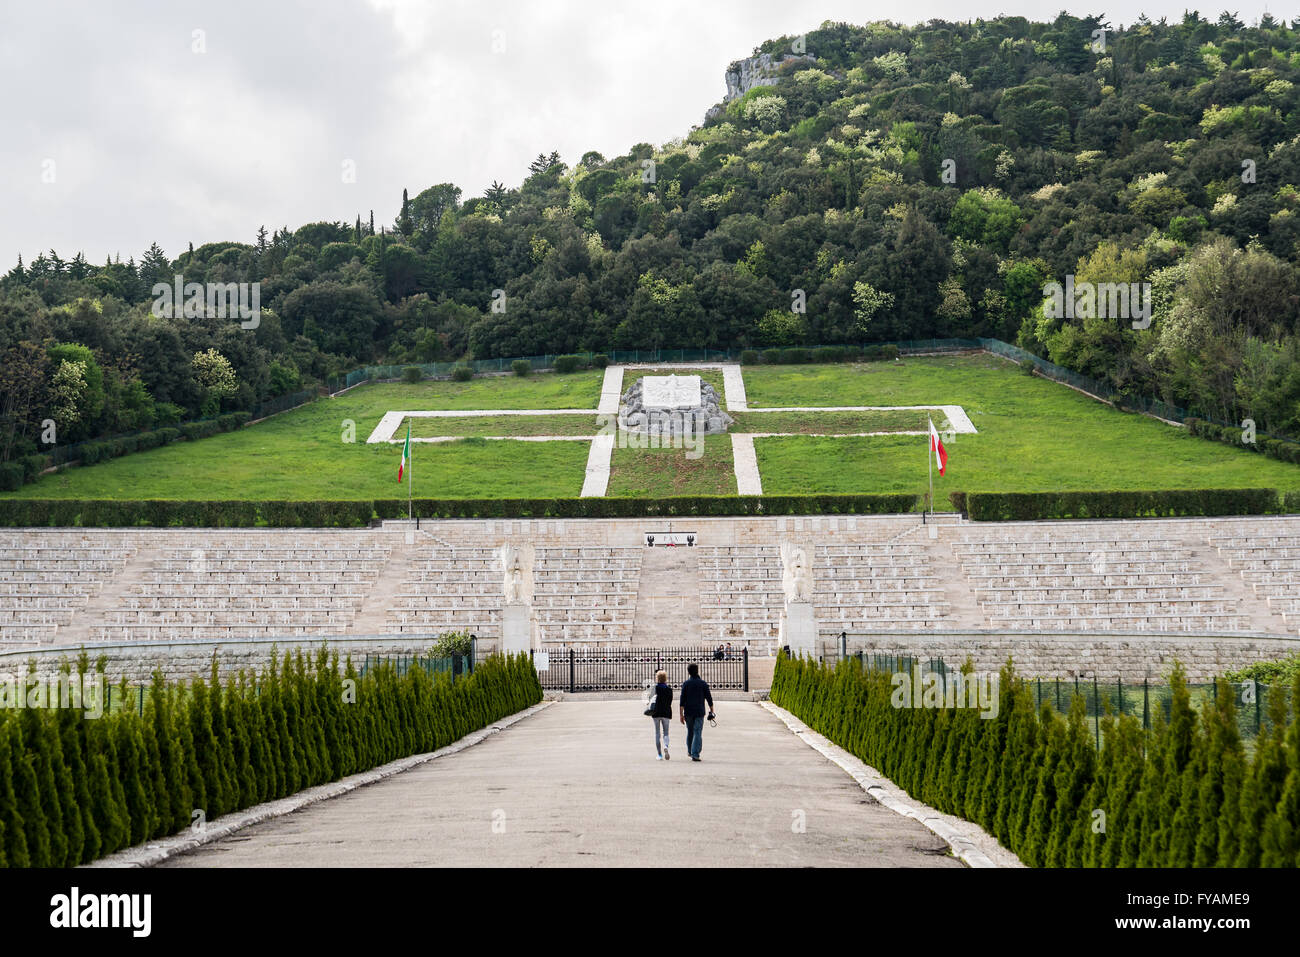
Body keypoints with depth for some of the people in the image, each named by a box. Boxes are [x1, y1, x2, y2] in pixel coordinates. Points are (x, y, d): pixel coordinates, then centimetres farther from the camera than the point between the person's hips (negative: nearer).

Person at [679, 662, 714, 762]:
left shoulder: (685, 683, 0)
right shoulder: (703, 683, -2)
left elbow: (682, 699, -5)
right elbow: (709, 698, -1)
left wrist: (681, 714, -3)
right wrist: (711, 710, 12)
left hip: (688, 712, 2)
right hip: (699, 712, -2)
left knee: (690, 731, 19)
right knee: (698, 733, -4)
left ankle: (690, 751, 32)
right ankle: (695, 754, -13)